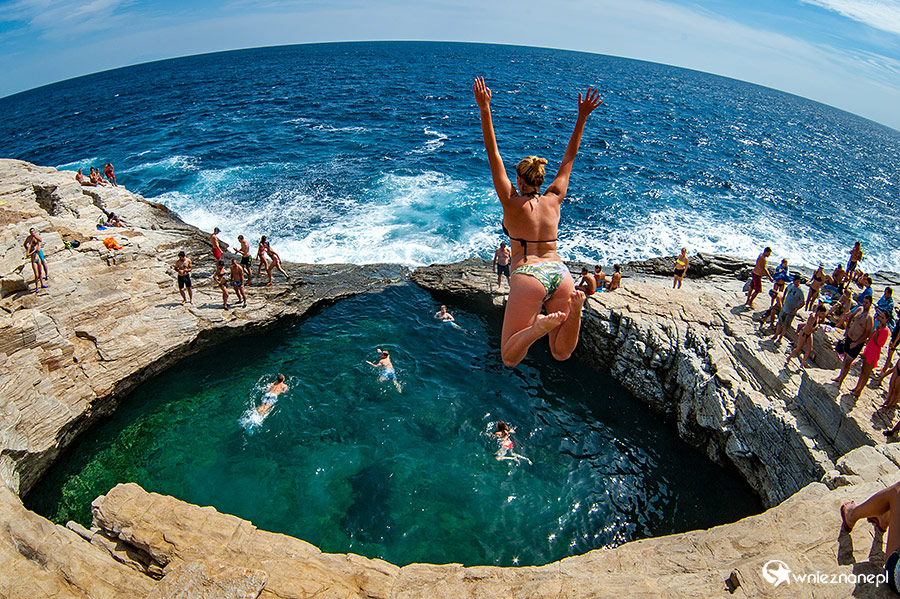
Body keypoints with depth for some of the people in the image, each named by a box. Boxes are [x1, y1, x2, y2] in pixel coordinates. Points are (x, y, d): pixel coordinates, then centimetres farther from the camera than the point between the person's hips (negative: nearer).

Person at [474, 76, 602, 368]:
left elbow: (493, 155, 3)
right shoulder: (554, 199, 15)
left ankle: (541, 325, -30)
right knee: (561, 353, 7)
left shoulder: (512, 203, 4)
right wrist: (582, 117, 26)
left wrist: (484, 110, 0)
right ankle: (575, 308, -22)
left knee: (510, 358, 0)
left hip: (528, 275, -4)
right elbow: (569, 158, 26)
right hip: (560, 272, 4)